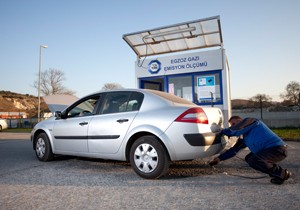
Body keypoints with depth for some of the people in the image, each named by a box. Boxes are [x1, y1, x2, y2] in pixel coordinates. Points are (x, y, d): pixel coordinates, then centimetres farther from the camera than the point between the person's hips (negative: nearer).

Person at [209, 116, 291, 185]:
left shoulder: (250, 121, -4)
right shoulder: (243, 137, 20)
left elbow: (236, 130, -18)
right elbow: (234, 150, 21)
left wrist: (223, 131, -2)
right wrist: (220, 158, 16)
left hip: (277, 149, -10)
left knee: (253, 161, -27)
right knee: (248, 158, 13)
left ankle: (282, 173, -7)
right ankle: (276, 173, 8)